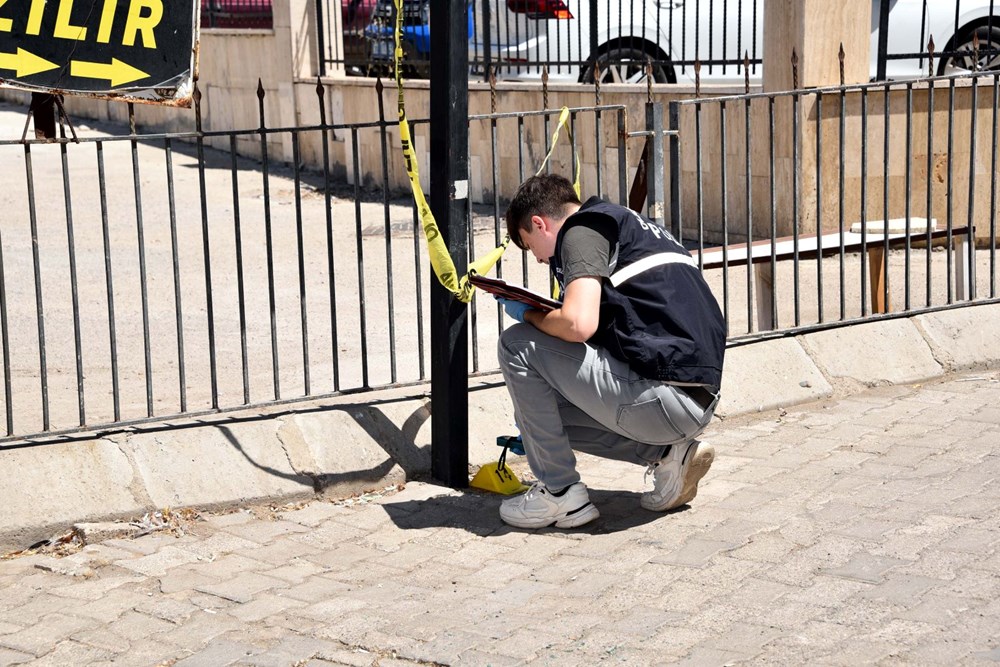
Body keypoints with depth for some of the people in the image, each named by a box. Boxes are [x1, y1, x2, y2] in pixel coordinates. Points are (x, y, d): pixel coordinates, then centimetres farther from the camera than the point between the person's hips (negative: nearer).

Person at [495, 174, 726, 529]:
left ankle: (561, 494, 3)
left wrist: (529, 314, 3)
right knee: (552, 409, 23)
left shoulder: (582, 230, -3)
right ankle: (669, 452, 11)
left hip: (663, 399, -9)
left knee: (517, 345, -2)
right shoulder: (631, 226, 26)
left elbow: (578, 324, -21)